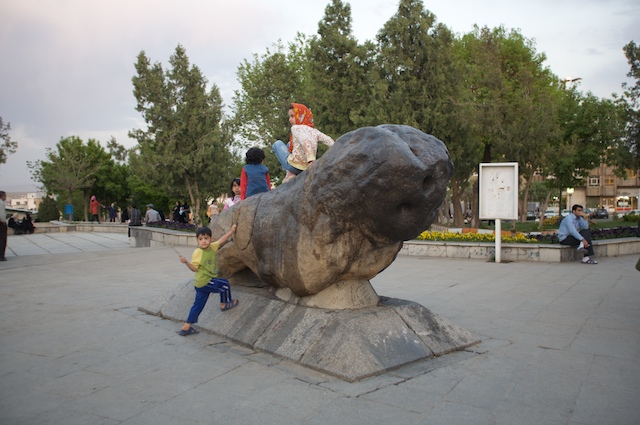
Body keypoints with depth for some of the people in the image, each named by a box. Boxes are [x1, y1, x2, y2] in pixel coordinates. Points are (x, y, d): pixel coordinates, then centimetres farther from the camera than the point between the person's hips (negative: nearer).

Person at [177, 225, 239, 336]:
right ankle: (224, 304, 21)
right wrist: (186, 262, -32)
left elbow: (221, 240, 12)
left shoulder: (212, 247, 4)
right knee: (224, 284, 0)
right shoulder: (198, 253, -16)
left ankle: (186, 327, 19)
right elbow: (194, 268, -15)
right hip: (204, 281, -8)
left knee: (198, 304, 12)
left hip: (201, 283, 8)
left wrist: (231, 231, 14)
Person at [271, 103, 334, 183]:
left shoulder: (296, 128, -7)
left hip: (294, 165, -6)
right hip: (307, 168, 6)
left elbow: (305, 141, -25)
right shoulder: (314, 131, 11)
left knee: (277, 144, 21)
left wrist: (311, 159, -37)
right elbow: (329, 141, -2)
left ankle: (289, 173, 11)